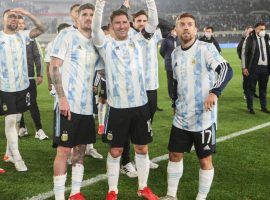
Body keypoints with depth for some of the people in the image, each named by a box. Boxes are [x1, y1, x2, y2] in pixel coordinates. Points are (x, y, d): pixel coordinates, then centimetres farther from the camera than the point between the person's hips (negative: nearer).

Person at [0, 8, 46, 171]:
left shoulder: (23, 36, 3)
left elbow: (42, 29, -7)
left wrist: (27, 14, -16)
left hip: (23, 85, 4)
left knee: (16, 120, 13)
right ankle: (17, 158, 1)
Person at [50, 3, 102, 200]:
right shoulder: (67, 35, -4)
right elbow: (54, 67, -10)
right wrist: (62, 97, -17)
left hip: (87, 105, 6)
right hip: (68, 103, -6)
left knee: (80, 148, 11)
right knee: (64, 149, -3)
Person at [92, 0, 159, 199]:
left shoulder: (137, 41, 7)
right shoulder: (106, 44, 1)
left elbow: (154, 23, -3)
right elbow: (96, 27, -16)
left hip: (140, 104, 2)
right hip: (117, 106, -2)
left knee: (142, 148, 12)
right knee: (115, 150, 8)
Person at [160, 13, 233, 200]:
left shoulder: (206, 48, -11)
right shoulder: (175, 54, 9)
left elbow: (227, 70, -23)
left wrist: (214, 92, -38)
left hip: (204, 117, -6)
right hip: (181, 118, 6)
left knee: (205, 159, 5)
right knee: (175, 155, 13)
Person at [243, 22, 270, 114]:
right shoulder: (250, 39, -3)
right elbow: (246, 53, -5)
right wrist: (245, 67, -10)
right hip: (254, 67, -4)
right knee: (251, 88, 1)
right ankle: (250, 107, 11)